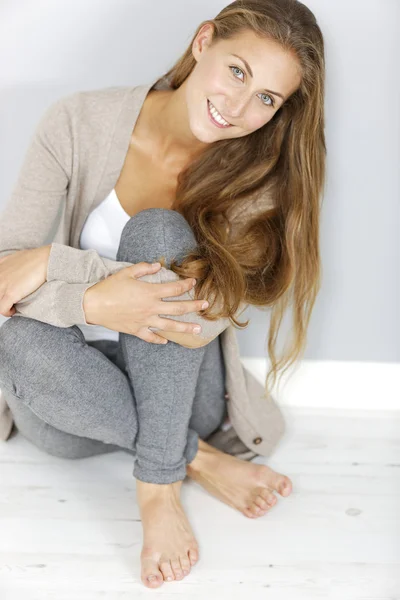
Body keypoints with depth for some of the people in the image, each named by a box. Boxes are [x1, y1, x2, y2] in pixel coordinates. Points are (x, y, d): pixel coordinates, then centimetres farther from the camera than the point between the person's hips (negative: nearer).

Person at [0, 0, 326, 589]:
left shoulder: (257, 180, -11)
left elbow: (201, 319, -23)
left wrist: (51, 260, -28)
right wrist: (91, 302, -34)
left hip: (176, 392, -1)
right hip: (72, 404, 1)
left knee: (161, 231, -27)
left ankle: (159, 482, -22)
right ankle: (198, 459, -13)